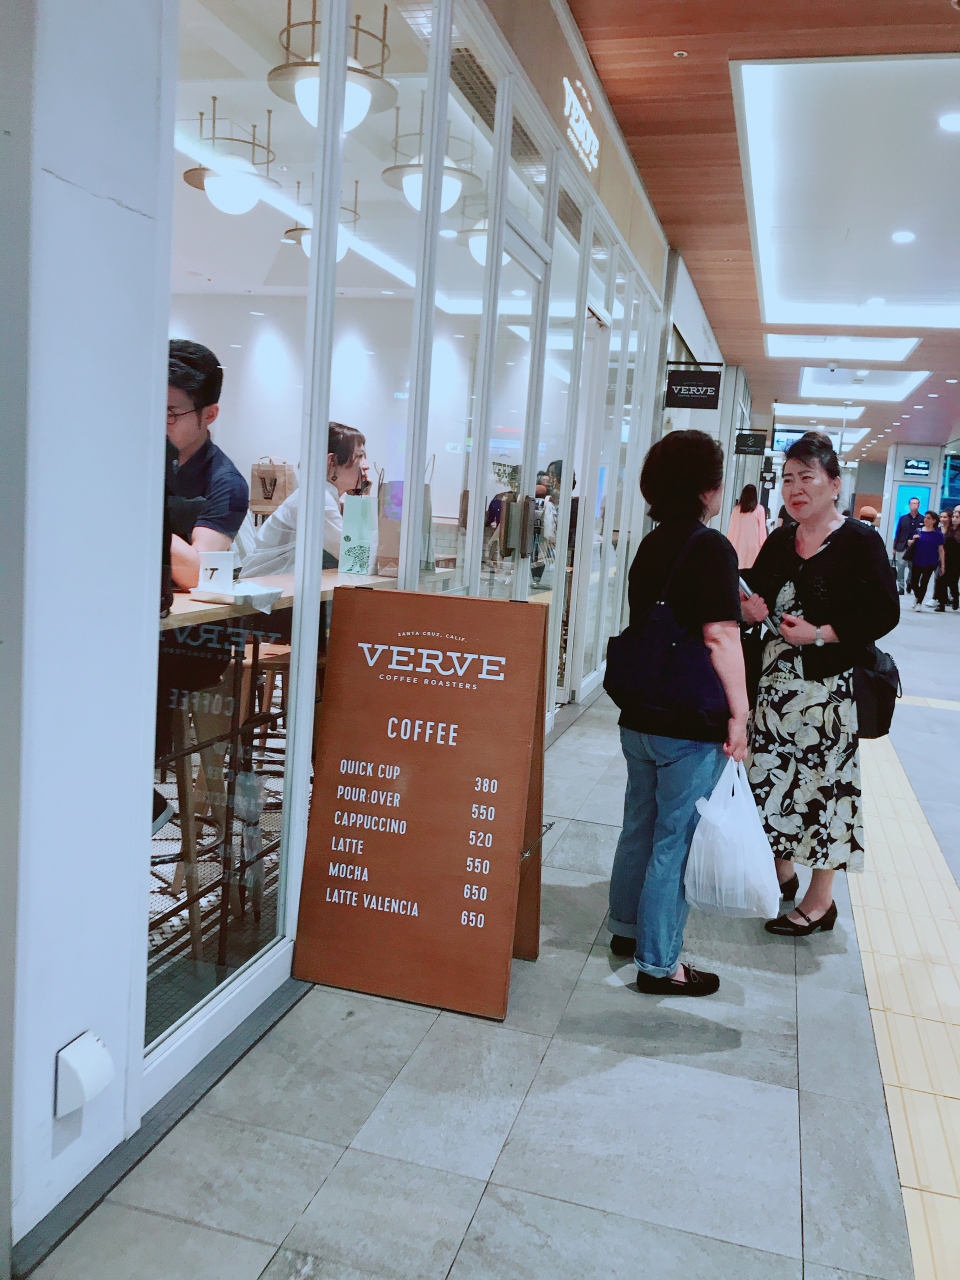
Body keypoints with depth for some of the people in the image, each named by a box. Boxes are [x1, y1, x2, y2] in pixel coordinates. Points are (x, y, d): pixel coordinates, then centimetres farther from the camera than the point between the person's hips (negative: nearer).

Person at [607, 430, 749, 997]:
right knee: (673, 842, 2)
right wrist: (739, 714, -14)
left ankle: (628, 928, 35)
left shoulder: (651, 546, 10)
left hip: (641, 716, 8)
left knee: (639, 827, 20)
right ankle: (659, 963, 13)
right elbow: (721, 637, -20)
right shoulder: (711, 547, -15)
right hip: (692, 726, -8)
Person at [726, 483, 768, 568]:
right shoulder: (759, 509, -3)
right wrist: (762, 544, 4)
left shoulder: (737, 509, 2)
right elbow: (762, 528, -2)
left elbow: (732, 528, 6)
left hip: (738, 543, 2)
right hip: (753, 543, -2)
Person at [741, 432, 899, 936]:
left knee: (827, 781, 2)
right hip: (778, 681, 6)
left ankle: (821, 899, 16)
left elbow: (884, 613, -13)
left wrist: (820, 634, -19)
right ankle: (782, 874, 33)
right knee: (771, 775, 12)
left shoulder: (860, 541, -8)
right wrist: (752, 607, -5)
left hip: (831, 686, -6)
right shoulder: (778, 543, 10)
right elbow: (756, 599, 18)